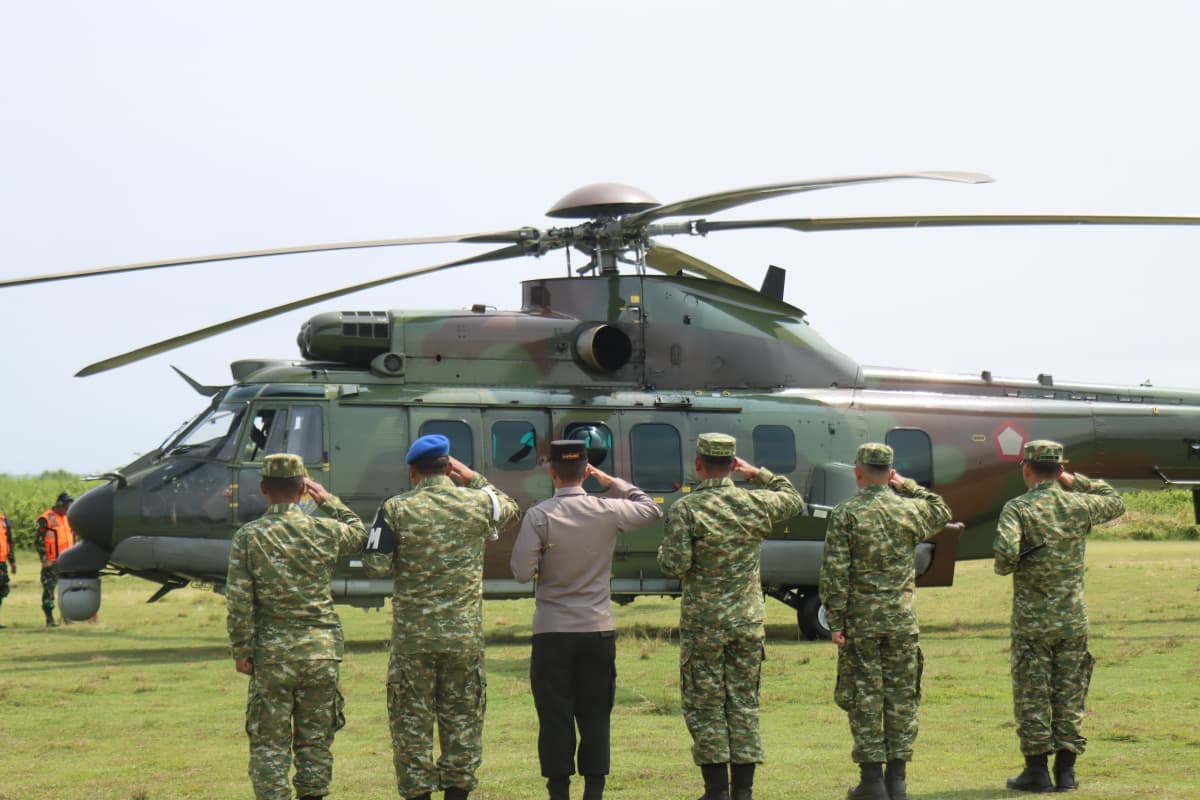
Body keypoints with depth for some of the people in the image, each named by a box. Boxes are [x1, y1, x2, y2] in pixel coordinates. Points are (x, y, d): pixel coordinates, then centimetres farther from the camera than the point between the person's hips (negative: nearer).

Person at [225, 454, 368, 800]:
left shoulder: (248, 537, -6)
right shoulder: (326, 532, -2)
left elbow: (239, 601, -9)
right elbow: (359, 533, 22)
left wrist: (241, 650, -2)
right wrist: (329, 500, 27)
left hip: (271, 653, -2)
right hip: (321, 650, 2)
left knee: (269, 743, 3)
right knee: (315, 739, 11)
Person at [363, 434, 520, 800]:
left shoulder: (396, 509, -7)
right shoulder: (479, 503, -1)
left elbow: (375, 566, -8)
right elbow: (511, 508, 21)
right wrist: (474, 478, 19)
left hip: (412, 635, -2)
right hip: (465, 635, 2)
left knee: (412, 722, 6)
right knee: (462, 720, 12)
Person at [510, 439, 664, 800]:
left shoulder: (538, 516, -11)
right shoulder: (608, 511, -5)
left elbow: (522, 572, -11)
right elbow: (652, 509, 14)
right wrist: (612, 482, 15)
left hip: (552, 631, -2)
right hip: (599, 628, 2)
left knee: (555, 716, 4)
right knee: (595, 714, 8)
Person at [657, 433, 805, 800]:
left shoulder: (685, 509, -12)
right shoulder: (757, 504, 0)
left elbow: (675, 565, -16)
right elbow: (794, 500, 21)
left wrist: (664, 550, 5)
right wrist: (758, 474, 20)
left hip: (702, 623, -3)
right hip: (749, 620, 3)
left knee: (704, 707, 4)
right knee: (745, 704, 9)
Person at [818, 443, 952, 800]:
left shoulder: (845, 515, -8)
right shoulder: (910, 510, 1)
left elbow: (835, 573, -10)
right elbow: (941, 513, 26)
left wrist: (836, 622, -6)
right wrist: (908, 487, 22)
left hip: (860, 621, -3)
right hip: (902, 620, 3)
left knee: (864, 697, 2)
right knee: (901, 697, 8)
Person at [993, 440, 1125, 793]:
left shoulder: (1018, 508, -10)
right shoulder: (1080, 506, 1)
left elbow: (1006, 552, -25)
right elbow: (1115, 503, 23)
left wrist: (1005, 567, -3)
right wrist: (1077, 482, 19)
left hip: (1031, 621, -3)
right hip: (1074, 618, 3)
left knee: (1032, 697, 4)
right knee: (1070, 696, 9)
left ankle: (1037, 770, 5)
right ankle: (1066, 771, 10)